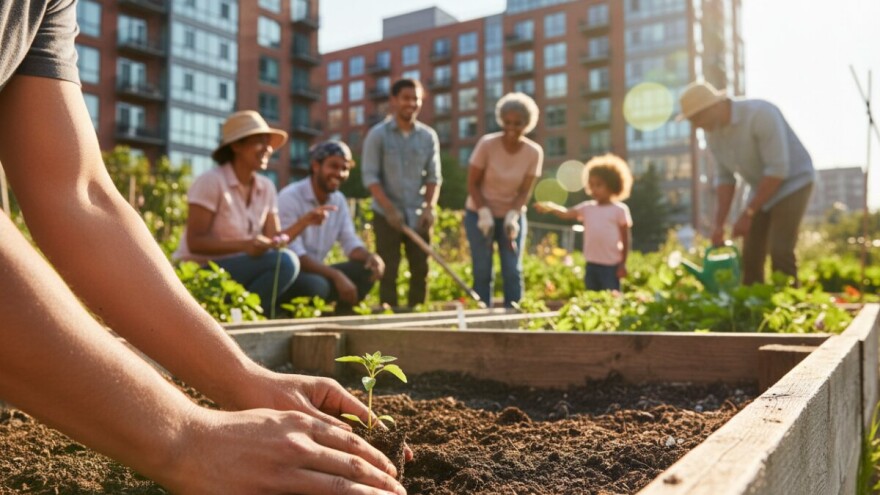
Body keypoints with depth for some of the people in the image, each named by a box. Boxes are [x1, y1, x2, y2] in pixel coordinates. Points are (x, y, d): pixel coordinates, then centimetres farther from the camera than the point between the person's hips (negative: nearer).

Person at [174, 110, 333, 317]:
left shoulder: (266, 187, 6)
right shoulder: (211, 182, -13)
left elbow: (273, 240, 1)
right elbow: (195, 242, -17)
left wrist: (305, 221, -14)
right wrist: (245, 245, -29)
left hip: (237, 273, 8)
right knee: (284, 262, -25)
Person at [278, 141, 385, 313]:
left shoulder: (339, 200, 5)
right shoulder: (290, 197, -18)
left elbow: (351, 243, 5)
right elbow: (293, 255, -25)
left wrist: (370, 257, -19)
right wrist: (336, 275, -33)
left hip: (315, 272, 8)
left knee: (368, 269, -9)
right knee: (316, 285, -37)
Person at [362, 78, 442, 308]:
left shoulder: (428, 136, 6)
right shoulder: (378, 134, -2)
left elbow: (434, 176, 6)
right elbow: (370, 175, -7)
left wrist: (429, 208, -9)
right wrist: (390, 209, -16)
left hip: (418, 215, 3)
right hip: (387, 215, -3)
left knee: (420, 271, 4)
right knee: (388, 272, -1)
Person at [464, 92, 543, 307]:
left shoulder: (534, 152, -11)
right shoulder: (487, 144, -16)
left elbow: (525, 191, -7)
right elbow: (472, 183, -11)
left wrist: (512, 216, -21)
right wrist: (484, 213, -20)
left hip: (512, 216, 2)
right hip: (479, 214, -2)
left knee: (513, 271, -1)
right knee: (483, 272, 0)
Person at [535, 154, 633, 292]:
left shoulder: (619, 209, -5)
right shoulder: (587, 208, 5)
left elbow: (625, 239, -3)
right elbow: (566, 213, -11)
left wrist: (623, 264, -5)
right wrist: (551, 207, -31)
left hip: (611, 265, -5)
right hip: (591, 264, 5)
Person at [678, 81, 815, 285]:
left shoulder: (760, 114, -26)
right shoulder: (712, 133, -5)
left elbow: (778, 169, -27)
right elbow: (725, 178, 3)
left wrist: (748, 213, -24)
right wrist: (719, 223, -4)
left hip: (792, 182, -6)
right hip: (762, 188, 6)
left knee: (779, 252, -17)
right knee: (750, 256, 2)